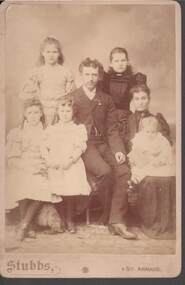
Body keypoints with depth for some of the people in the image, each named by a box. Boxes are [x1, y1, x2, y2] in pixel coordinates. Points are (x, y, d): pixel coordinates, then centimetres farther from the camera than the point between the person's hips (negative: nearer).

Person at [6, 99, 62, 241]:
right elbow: (11, 158, 3)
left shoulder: (46, 132, 13)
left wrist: (43, 165, -10)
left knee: (44, 186, -30)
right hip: (20, 170, -1)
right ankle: (27, 228, -15)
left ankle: (23, 226, -17)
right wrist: (28, 166, -14)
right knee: (25, 185, -32)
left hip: (40, 170, 1)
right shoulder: (16, 133, 10)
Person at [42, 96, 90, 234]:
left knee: (72, 186, -21)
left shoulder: (79, 129, 13)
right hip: (54, 167, 2)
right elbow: (45, 147, 13)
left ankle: (70, 220, -3)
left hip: (72, 165, -2)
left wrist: (69, 160, -14)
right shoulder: (50, 129, 21)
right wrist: (50, 160, -6)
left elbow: (80, 147, 1)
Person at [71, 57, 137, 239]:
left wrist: (118, 150, -4)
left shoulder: (106, 100, 16)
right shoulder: (72, 98, 7)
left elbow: (112, 129, 12)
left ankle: (117, 221, -19)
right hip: (83, 145, -3)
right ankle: (108, 215, -9)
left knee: (124, 171, -22)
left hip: (103, 144, 4)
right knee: (105, 171, -30)